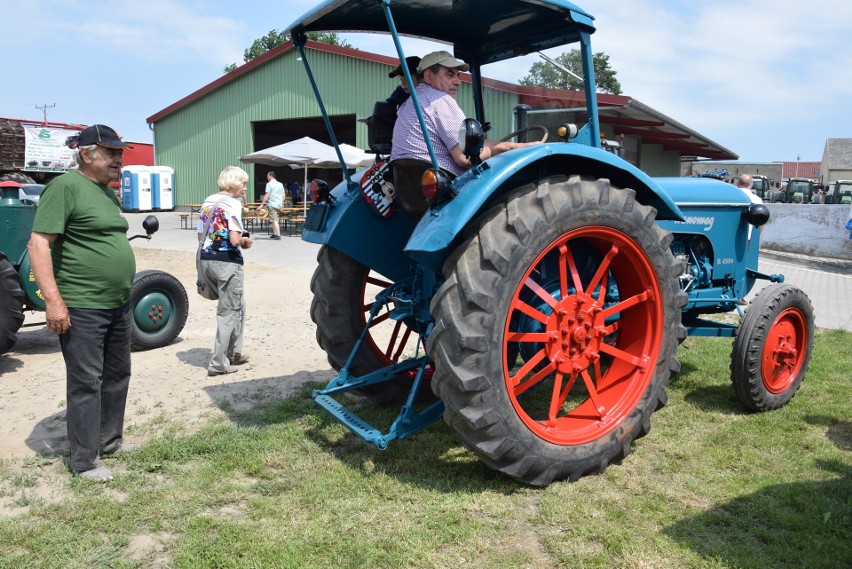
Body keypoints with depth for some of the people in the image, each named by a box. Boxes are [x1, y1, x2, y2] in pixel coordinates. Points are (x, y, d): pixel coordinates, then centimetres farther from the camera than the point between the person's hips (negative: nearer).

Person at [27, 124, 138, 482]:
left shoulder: (108, 192, 14)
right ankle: (83, 462, 11)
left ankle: (109, 441, 33)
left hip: (118, 305, 9)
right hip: (82, 308, -9)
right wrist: (53, 300, -23)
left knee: (117, 376, 17)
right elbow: (38, 244, -18)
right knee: (86, 383, -1)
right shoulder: (65, 187, -13)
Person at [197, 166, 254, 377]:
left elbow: (201, 236, 14)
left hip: (206, 259, 8)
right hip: (227, 261, -8)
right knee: (229, 311, 3)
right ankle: (218, 363, 6)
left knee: (238, 304, 22)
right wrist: (246, 241, 0)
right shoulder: (232, 204, -12)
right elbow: (235, 240, -19)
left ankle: (234, 352, 29)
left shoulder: (208, 201, 11)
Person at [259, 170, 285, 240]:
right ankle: (275, 233, 18)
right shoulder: (280, 184, 13)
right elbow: (283, 195, 16)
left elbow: (267, 195, -12)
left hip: (272, 204, -7)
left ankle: (278, 235, -15)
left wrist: (262, 204, -11)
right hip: (279, 204, 7)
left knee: (274, 220, -8)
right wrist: (282, 204, 27)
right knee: (274, 219, 18)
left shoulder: (269, 184, -6)